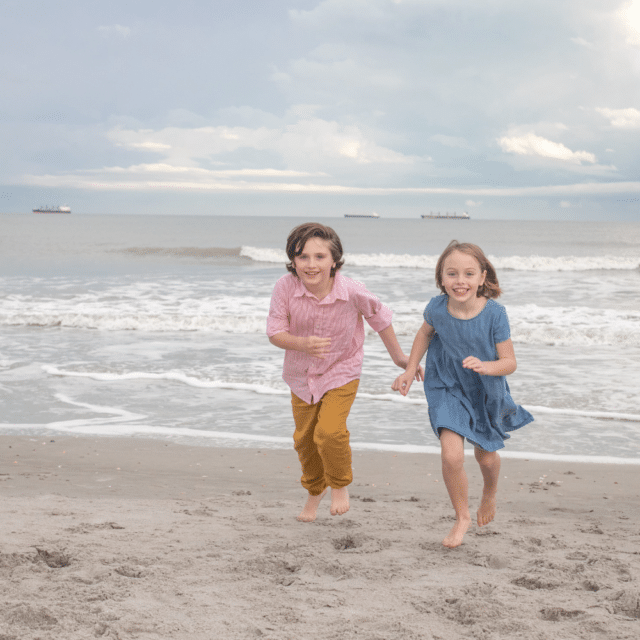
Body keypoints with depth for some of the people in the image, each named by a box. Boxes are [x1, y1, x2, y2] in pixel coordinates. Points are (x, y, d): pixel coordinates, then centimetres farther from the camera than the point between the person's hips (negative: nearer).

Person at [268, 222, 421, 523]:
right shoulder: (285, 287, -24)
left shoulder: (351, 291, -26)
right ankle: (314, 491, 45)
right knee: (304, 439, 16)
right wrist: (302, 344, -37)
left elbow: (379, 317, -6)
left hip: (341, 373, -3)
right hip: (302, 375, 3)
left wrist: (399, 356, 6)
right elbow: (275, 331, -15)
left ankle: (340, 485, 8)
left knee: (329, 432, -23)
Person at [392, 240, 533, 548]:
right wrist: (410, 370, 2)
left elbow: (509, 362, -19)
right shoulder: (437, 308, -20)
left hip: (486, 392, 0)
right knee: (451, 455, -17)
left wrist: (486, 366, -39)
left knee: (486, 456, 19)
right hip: (448, 387, 0)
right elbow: (425, 333, 5)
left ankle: (490, 494, 56)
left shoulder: (494, 314, -26)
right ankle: (462, 517, 8)